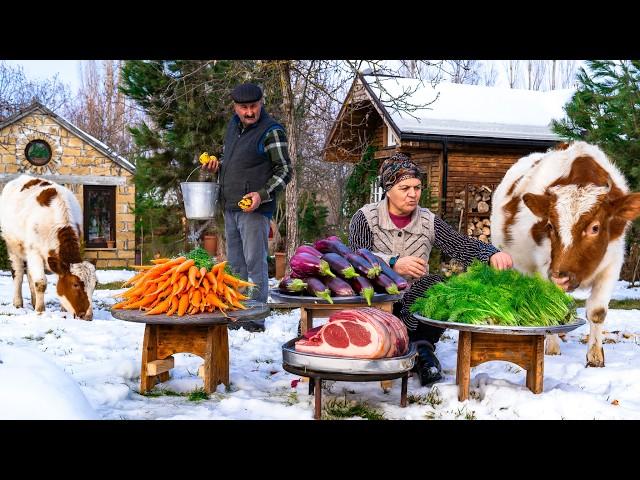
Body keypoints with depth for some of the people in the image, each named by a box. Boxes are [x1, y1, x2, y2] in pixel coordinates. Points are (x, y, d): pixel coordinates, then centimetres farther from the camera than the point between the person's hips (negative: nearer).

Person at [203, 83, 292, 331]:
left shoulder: (271, 131, -11)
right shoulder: (234, 124, 12)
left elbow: (285, 171, -11)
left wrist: (263, 194, -22)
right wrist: (217, 164, 7)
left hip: (255, 208, -8)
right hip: (230, 208, 8)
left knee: (255, 263, -6)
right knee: (235, 263, 15)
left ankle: (257, 318, 1)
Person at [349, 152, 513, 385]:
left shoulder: (428, 222, 7)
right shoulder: (366, 218, 0)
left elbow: (462, 245, -6)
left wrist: (492, 254, -28)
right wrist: (393, 263, -34)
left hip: (414, 305, 1)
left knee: (438, 285, -29)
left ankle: (421, 345, -9)